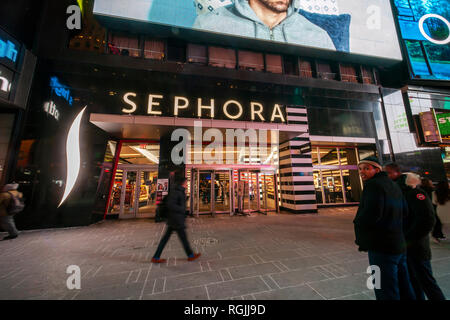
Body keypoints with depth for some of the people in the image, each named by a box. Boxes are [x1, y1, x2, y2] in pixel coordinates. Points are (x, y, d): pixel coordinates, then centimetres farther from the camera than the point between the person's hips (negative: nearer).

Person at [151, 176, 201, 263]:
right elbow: (170, 205, -25)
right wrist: (182, 209, -19)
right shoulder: (175, 191, -20)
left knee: (166, 237, 15)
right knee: (183, 237, 6)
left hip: (173, 219, 10)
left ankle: (156, 257, 25)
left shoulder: (180, 191, 11)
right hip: (176, 218, -10)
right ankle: (190, 255, 23)